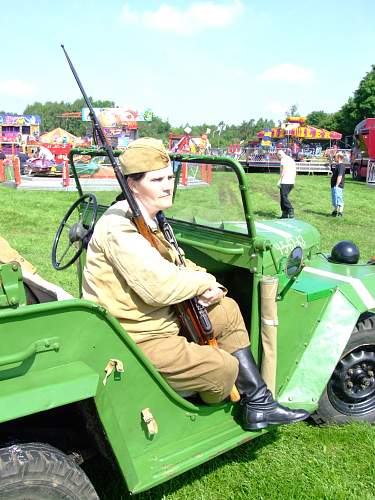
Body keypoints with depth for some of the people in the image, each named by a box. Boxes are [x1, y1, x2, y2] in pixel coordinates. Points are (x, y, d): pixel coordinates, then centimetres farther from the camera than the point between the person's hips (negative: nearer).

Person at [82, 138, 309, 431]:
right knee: (224, 367, -14)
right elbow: (159, 287, -33)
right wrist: (205, 281, -14)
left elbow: (175, 263, 14)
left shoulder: (150, 218, 8)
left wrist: (206, 287, -7)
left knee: (228, 310, 11)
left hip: (161, 316, 10)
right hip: (137, 339, -10)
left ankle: (258, 404, 15)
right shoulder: (120, 227, -24)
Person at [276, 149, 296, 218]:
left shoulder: (283, 159, -6)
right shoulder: (291, 159, 21)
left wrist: (279, 181, -13)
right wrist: (294, 181, 22)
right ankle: (285, 213, 12)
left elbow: (283, 171, -14)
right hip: (291, 182, 9)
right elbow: (294, 171, 20)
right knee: (283, 197, 13)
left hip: (285, 182, -9)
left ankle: (291, 211, -15)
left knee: (284, 197, -7)